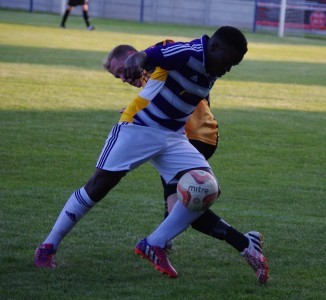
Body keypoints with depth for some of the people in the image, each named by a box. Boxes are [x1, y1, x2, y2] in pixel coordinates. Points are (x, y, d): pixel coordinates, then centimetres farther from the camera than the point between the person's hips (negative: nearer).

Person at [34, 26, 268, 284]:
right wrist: (135, 61, -58)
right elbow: (147, 56, -35)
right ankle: (49, 246, 9)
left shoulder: (211, 71, 5)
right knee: (98, 187, -5)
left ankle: (155, 245, 0)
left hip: (174, 137, 7)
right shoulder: (188, 53, -20)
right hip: (138, 128, -7)